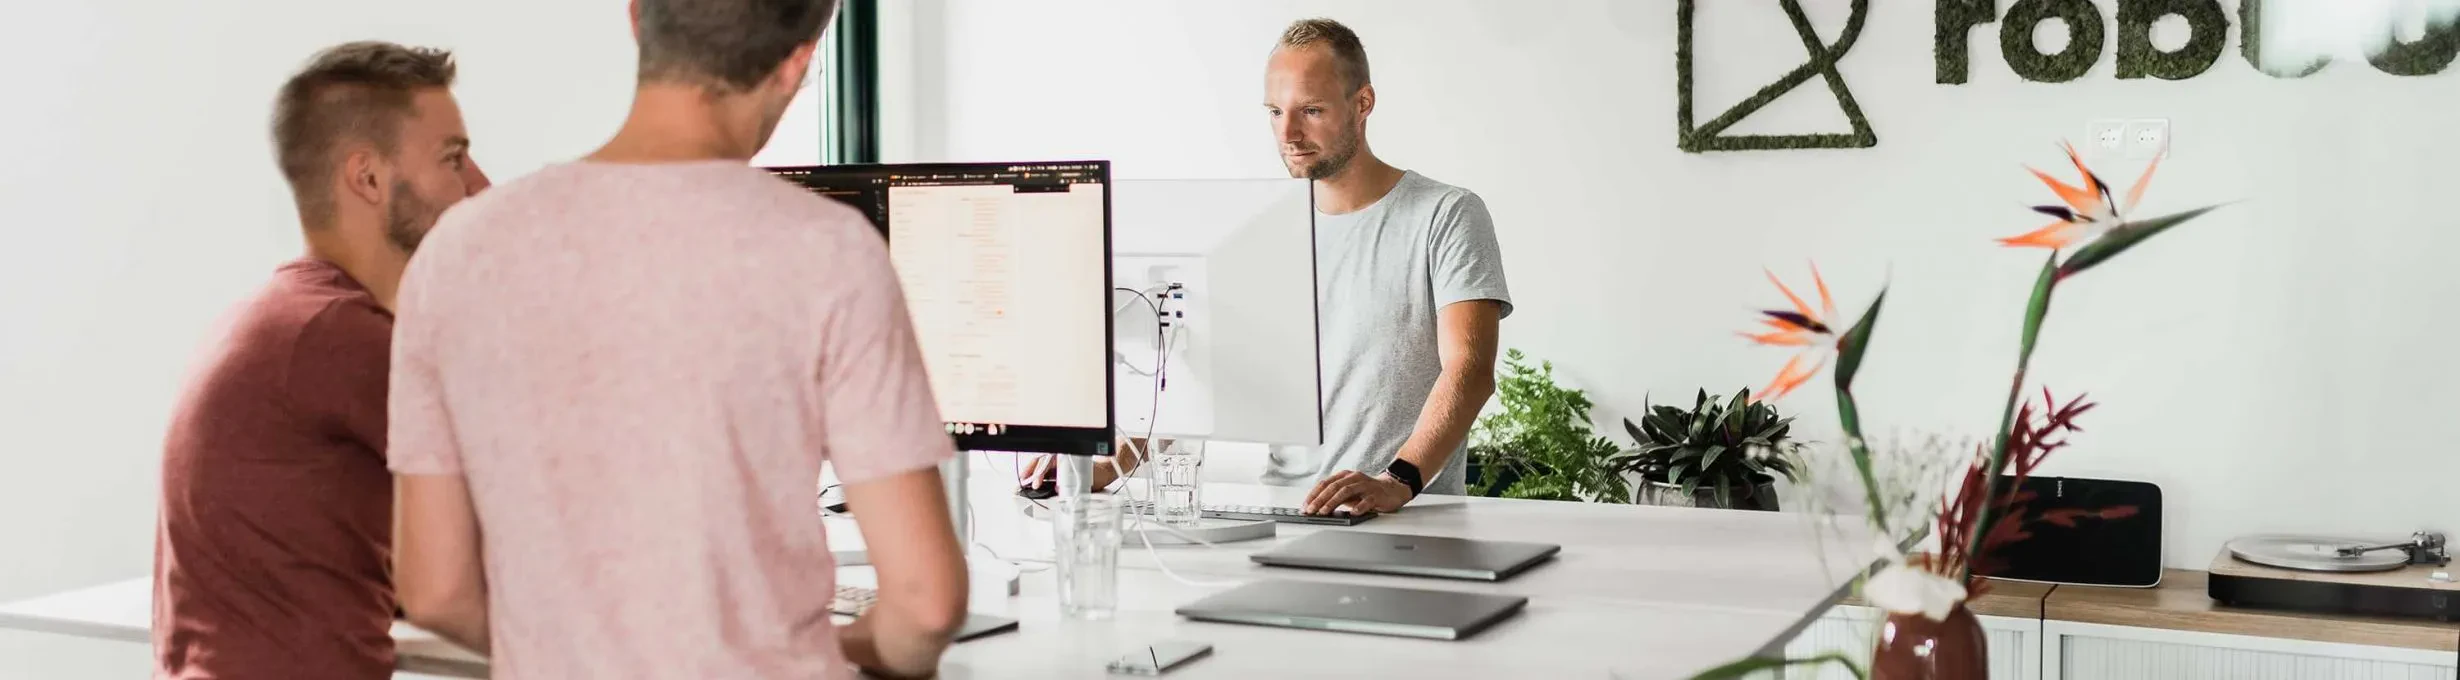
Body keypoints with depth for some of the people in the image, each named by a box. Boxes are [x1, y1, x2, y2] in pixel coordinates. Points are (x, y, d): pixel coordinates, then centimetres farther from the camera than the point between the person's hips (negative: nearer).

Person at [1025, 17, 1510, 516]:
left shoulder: (1447, 217, -1)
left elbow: (1470, 370, -13)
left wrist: (1399, 480, -30)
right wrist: (1113, 463, -8)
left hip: (1414, 516, -3)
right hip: (1281, 511, 4)